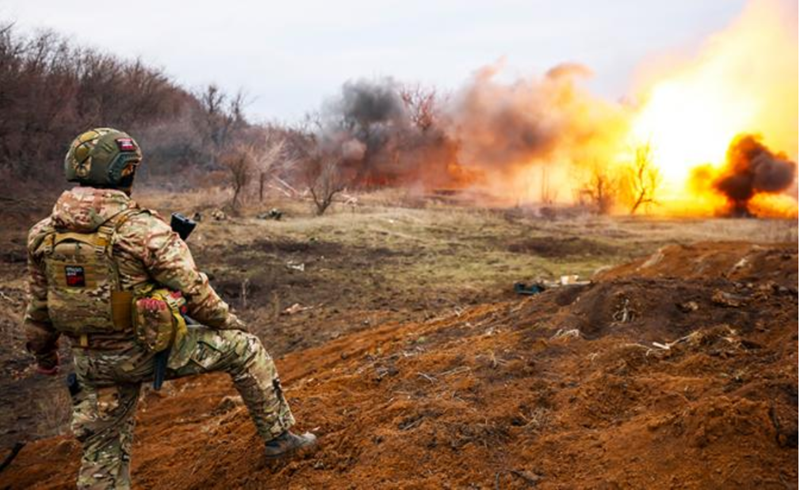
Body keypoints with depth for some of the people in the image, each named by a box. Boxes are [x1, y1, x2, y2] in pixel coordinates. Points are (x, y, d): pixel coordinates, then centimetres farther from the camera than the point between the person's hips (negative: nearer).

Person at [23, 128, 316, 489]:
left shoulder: (43, 234, -2)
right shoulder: (144, 229, -19)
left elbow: (39, 306, 9)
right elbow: (193, 291, -14)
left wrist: (42, 352, 26)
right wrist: (229, 322, 5)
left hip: (92, 363, 6)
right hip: (149, 350, -5)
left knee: (102, 453, 19)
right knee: (243, 347, 11)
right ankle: (278, 436, 20)